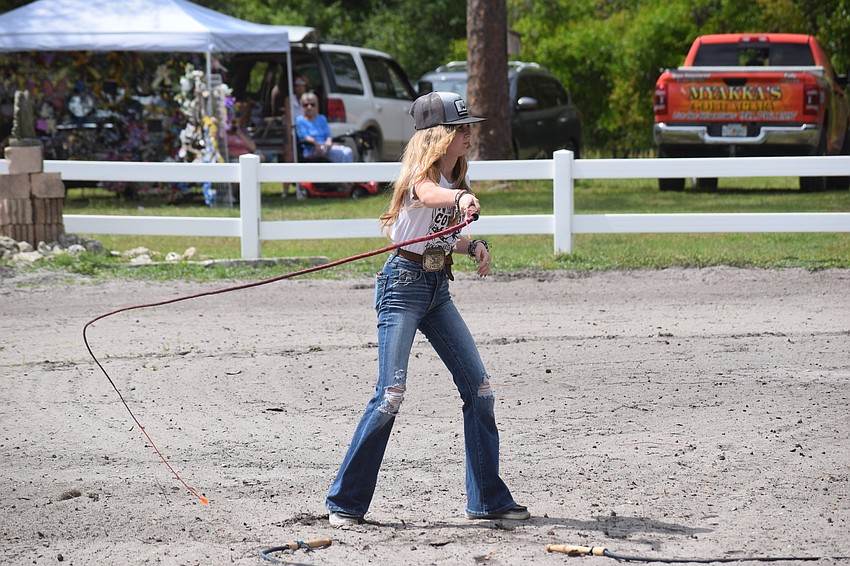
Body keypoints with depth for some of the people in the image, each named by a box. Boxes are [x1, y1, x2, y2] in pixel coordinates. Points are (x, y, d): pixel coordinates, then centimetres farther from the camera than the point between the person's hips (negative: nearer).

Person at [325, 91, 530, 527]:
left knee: (479, 388, 6)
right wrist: (460, 199, -60)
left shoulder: (454, 178, 12)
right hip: (404, 283, -8)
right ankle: (345, 503, -6)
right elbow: (427, 195, -38)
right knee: (391, 394, -14)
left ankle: (487, 499, 15)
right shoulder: (422, 173, -12)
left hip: (438, 287, 8)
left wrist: (473, 245, 4)